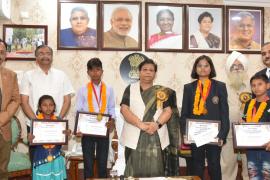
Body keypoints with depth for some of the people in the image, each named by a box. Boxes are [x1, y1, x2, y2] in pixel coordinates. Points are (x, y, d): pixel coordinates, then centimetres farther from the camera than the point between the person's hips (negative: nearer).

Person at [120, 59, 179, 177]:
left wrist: (157, 124, -16)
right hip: (135, 137, 0)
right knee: (135, 171, 0)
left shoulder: (162, 91, 10)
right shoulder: (130, 89, 7)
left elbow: (168, 111, 3)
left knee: (155, 171, -1)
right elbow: (124, 109, -4)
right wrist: (140, 124, -17)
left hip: (156, 137, 1)